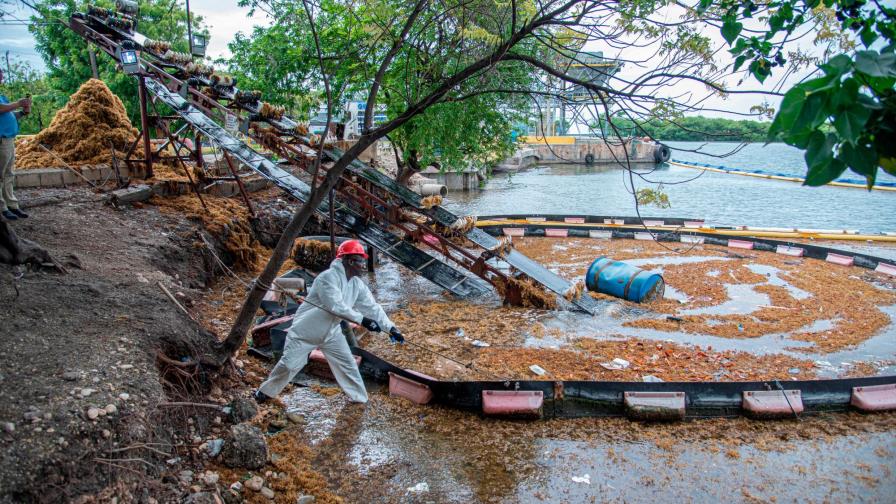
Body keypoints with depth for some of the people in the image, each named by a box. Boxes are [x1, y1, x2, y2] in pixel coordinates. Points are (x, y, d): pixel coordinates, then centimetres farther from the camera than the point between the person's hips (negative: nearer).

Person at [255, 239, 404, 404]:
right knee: (289, 364, 1)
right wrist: (361, 319, -41)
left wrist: (391, 328, -15)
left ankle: (359, 398, 16)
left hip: (330, 332, 7)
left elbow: (372, 307, -6)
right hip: (305, 330, -6)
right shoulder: (329, 277, -28)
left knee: (348, 364, 4)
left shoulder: (358, 284, -5)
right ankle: (265, 392, 22)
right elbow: (336, 306, -38)